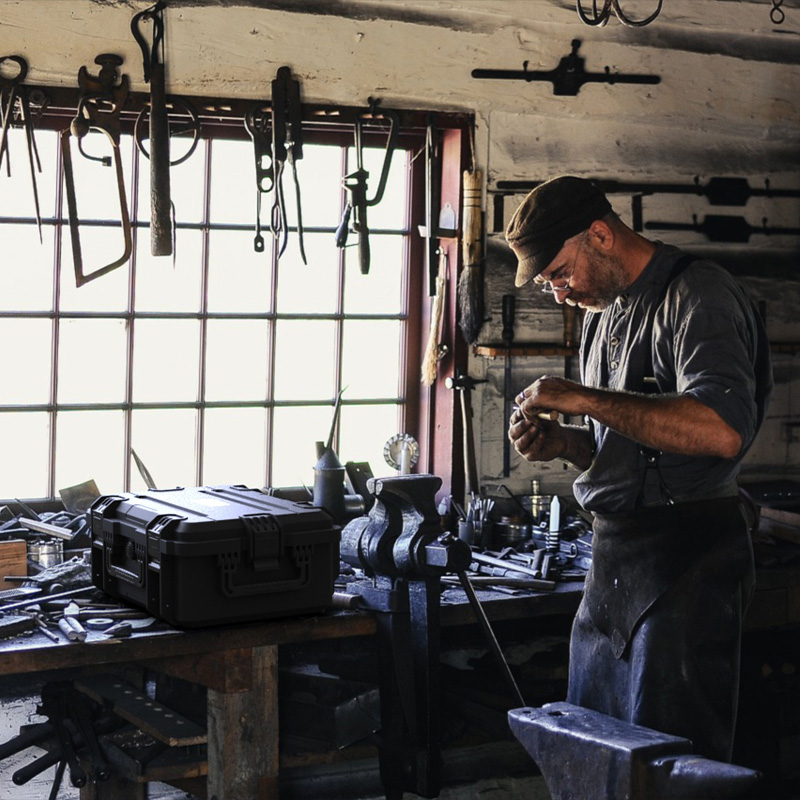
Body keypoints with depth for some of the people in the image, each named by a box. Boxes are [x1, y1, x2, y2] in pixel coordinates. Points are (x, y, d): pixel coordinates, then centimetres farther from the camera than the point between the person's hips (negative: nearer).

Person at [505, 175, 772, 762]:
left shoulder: (697, 294, -12)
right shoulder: (603, 311, 17)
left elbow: (721, 431, -28)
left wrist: (583, 399, -23)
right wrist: (559, 442, 3)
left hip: (685, 561, -9)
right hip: (613, 558, 9)